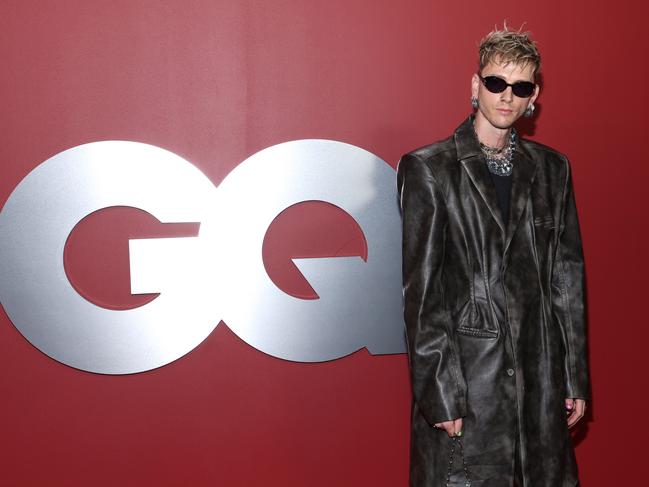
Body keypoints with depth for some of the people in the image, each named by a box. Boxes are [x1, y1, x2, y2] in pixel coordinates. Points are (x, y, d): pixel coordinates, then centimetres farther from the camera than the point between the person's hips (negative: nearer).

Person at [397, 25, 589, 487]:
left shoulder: (552, 168, 10)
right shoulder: (427, 169, -3)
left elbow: (568, 276, 11)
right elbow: (422, 291, -7)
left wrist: (576, 377, 8)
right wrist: (439, 391, -12)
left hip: (541, 380, 4)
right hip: (465, 380, -4)